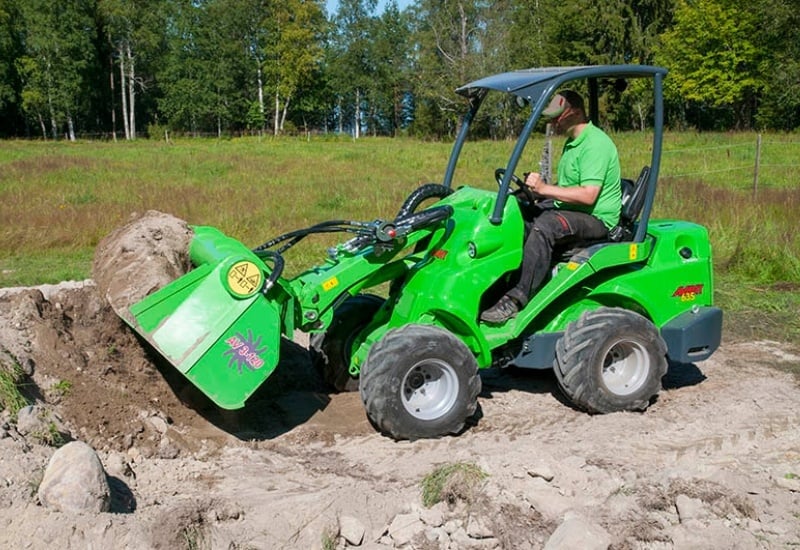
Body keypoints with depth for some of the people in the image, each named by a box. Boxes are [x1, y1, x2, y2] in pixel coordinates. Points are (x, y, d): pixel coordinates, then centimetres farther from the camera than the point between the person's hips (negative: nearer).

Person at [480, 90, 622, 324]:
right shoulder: (573, 143, 17)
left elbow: (588, 196, -24)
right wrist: (539, 190, 6)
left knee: (543, 226, -35)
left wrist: (545, 188, -24)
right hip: (569, 213, 10)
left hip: (597, 219, -10)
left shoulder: (595, 144, -14)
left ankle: (517, 300, -36)